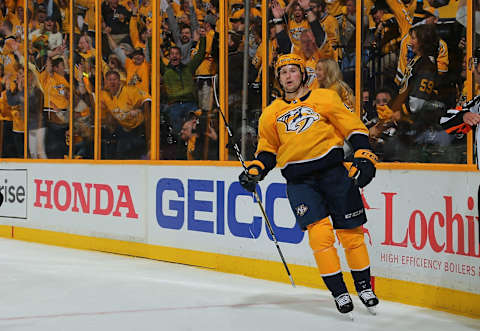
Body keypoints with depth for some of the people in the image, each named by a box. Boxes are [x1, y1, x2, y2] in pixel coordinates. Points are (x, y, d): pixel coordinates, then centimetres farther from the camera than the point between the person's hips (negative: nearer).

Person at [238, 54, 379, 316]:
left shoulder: (325, 98, 4)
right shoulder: (271, 113, 13)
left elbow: (354, 128, 5)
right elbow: (268, 150, 19)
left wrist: (363, 158, -7)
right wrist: (255, 171, 2)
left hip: (333, 171, -1)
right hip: (299, 181, 1)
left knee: (350, 231, 2)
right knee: (319, 232, -14)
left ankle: (363, 285, 20)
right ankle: (338, 291, -4)